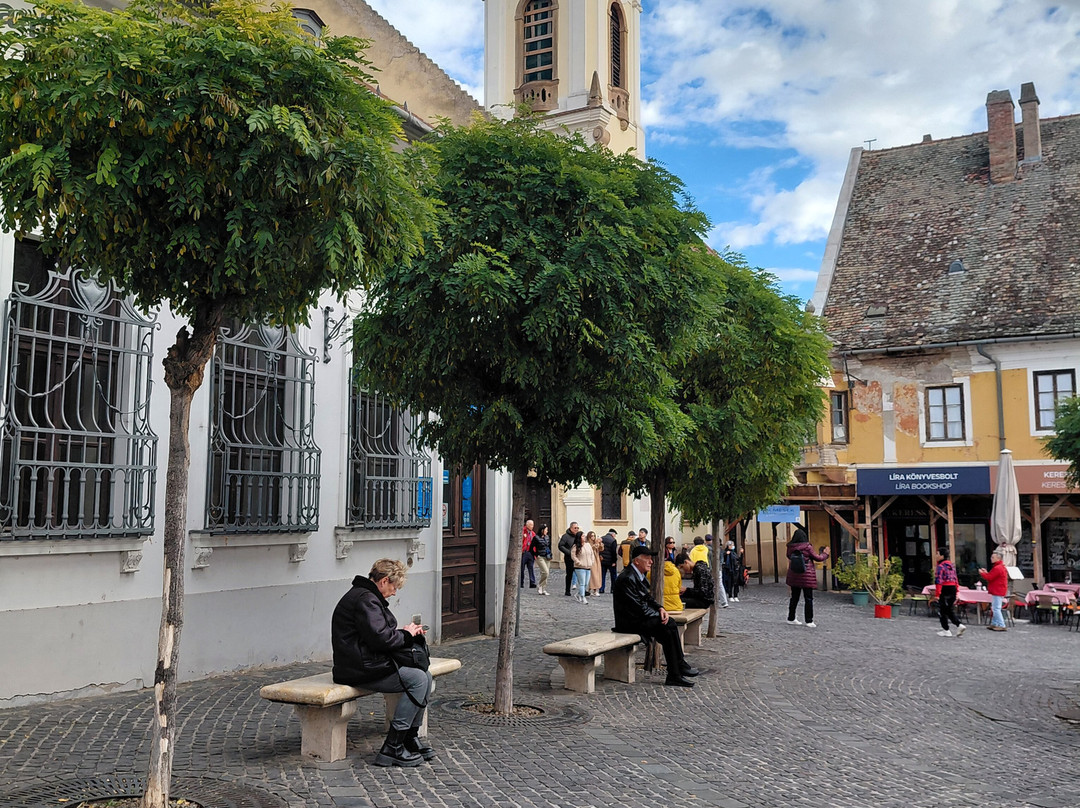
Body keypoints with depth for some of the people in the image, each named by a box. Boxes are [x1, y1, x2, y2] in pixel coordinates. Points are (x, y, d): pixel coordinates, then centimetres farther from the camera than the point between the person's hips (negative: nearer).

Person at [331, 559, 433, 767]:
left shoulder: (366, 596, 19)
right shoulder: (365, 599, -16)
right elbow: (380, 638, -23)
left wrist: (409, 633, 8)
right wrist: (406, 634, -6)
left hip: (368, 664, 11)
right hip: (361, 669, -11)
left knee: (425, 676, 5)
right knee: (417, 679, -18)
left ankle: (411, 738, 11)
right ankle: (392, 748, -15)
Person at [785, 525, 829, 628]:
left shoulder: (790, 547, -5)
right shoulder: (807, 547, -14)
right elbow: (817, 558, -3)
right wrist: (825, 553, 16)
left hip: (794, 576, 4)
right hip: (807, 577, -4)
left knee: (794, 597, 16)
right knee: (808, 598, 3)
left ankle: (791, 618, 25)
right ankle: (809, 621, 2)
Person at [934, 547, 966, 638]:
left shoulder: (940, 566, -14)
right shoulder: (952, 565, 14)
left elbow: (938, 581, -19)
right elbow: (956, 580, 18)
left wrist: (937, 594, -17)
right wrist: (956, 593, 22)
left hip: (945, 589, -8)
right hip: (953, 589, 8)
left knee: (942, 611, 4)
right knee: (950, 611, 16)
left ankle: (946, 630, 8)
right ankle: (959, 625, 1)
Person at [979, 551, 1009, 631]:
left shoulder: (997, 568, -18)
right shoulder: (1001, 567, 18)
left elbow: (989, 578, -18)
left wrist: (982, 573, -2)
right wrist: (986, 572, 11)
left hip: (997, 592, -11)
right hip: (997, 591, 11)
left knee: (996, 608, -10)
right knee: (994, 608, 16)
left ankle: (1001, 625, -10)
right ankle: (994, 624, 22)